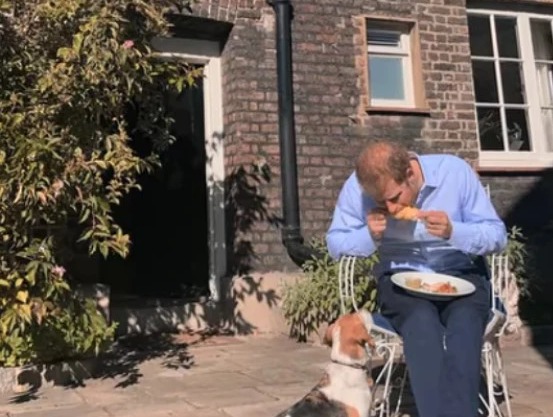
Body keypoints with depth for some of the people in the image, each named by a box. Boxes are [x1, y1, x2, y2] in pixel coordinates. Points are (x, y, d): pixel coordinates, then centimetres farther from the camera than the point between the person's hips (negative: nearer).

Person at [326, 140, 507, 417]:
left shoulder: (455, 171, -13)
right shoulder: (357, 187, -11)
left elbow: (498, 236, -7)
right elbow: (334, 243, 2)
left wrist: (453, 231, -27)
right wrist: (369, 235, -19)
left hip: (462, 275, 0)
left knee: (464, 327, -33)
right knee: (422, 323, -34)